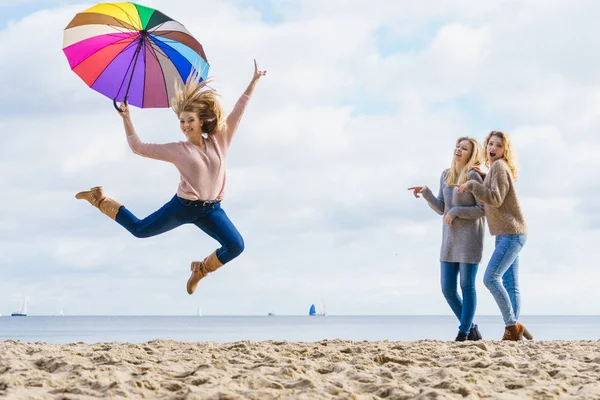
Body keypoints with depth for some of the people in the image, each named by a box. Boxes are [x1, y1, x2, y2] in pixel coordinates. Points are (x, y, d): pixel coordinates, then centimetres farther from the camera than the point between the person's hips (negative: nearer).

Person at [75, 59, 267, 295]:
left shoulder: (220, 141, 2)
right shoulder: (177, 150, -2)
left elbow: (238, 111, 4)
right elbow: (138, 147, 3)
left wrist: (254, 81, 2)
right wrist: (126, 118, 1)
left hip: (211, 210, 1)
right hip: (183, 206, -1)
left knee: (236, 247, -18)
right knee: (138, 229, 7)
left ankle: (201, 269, 10)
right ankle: (99, 199, 28)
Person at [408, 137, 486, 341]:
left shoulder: (473, 176, -10)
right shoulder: (446, 175, 9)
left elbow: (483, 210, -12)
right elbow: (441, 209, 8)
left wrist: (455, 211, -16)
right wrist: (426, 193, -6)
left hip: (470, 236, -7)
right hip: (450, 238, 7)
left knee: (467, 286, -5)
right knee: (447, 288, 4)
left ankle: (464, 333, 2)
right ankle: (471, 329, 18)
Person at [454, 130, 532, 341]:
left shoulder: (499, 166, -9)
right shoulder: (495, 169, 19)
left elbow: (496, 200, -19)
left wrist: (472, 185, -18)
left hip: (512, 234, -10)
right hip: (506, 235, 10)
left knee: (491, 278, -16)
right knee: (510, 285, 3)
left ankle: (512, 326, -13)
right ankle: (513, 331, -1)